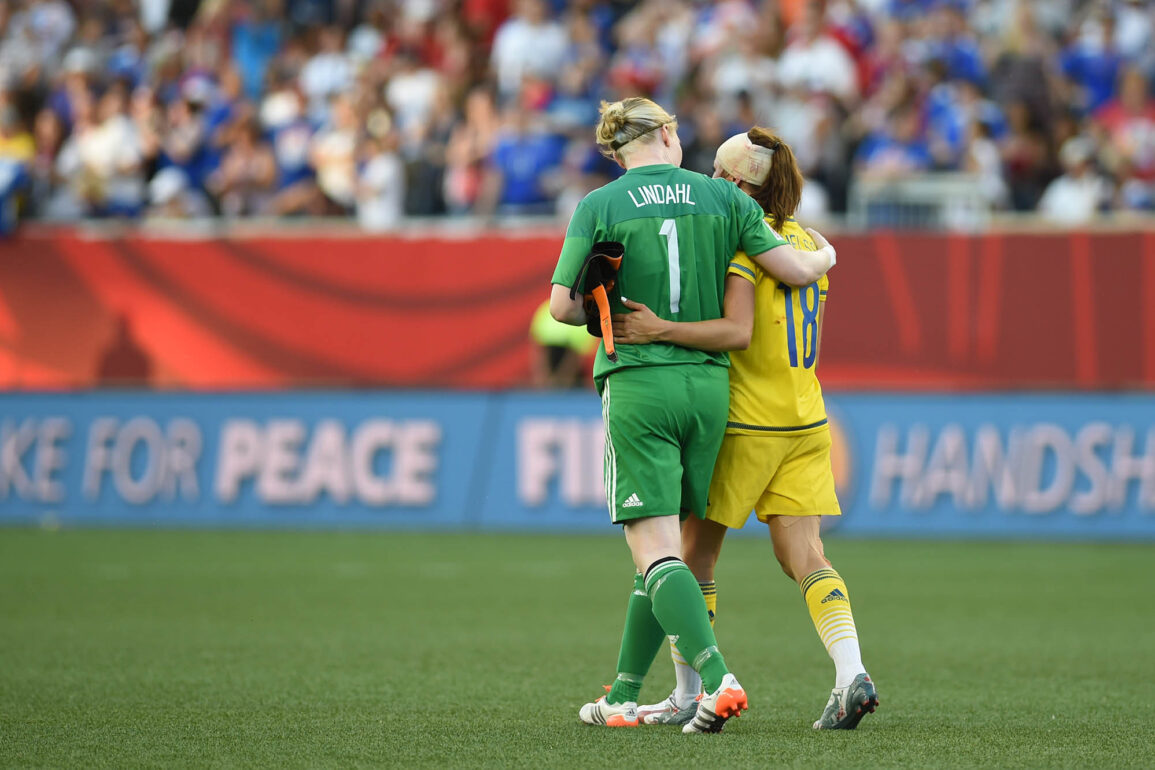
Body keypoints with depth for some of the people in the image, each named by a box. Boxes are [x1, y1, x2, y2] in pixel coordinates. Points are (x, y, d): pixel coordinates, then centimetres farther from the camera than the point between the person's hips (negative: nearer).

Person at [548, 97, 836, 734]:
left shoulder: (599, 207, -2)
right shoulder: (720, 197, 5)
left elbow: (562, 306, -5)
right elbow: (795, 271, 4)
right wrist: (824, 257, 26)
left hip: (637, 384, -4)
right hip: (708, 385, 4)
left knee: (656, 550, -9)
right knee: (666, 547, 13)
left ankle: (717, 678, -27)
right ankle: (624, 697, 18)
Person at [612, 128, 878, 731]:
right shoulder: (805, 241, 11)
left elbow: (737, 331, -24)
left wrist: (661, 329, -30)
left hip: (746, 423, -7)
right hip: (805, 416, 7)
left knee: (695, 553, 7)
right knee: (802, 554, 1)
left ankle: (687, 694, 11)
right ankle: (851, 674, -18)